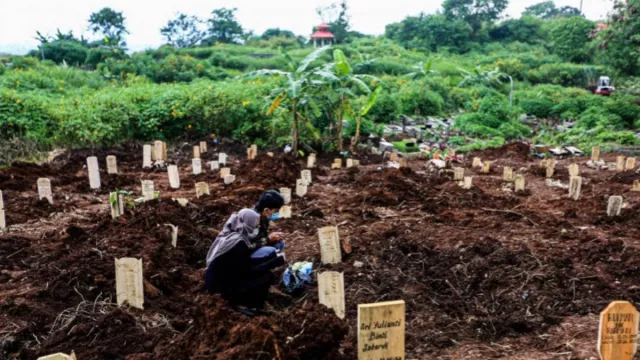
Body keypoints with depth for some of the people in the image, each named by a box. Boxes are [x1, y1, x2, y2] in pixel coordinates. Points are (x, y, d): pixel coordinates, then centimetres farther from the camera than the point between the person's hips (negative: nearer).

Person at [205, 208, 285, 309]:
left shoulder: (231, 234, 1)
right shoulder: (238, 243, -26)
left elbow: (248, 262, 9)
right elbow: (249, 271, -18)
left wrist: (272, 256, 5)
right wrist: (275, 261, -12)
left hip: (221, 277, 9)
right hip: (221, 284, -9)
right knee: (266, 277, -10)